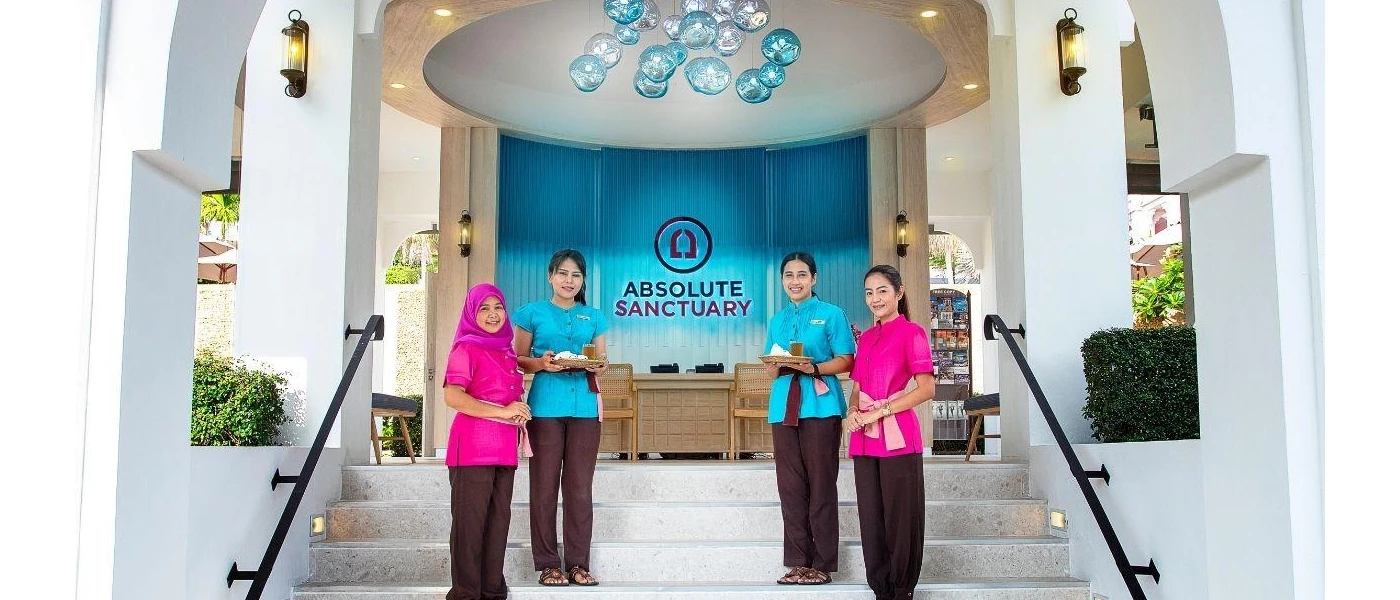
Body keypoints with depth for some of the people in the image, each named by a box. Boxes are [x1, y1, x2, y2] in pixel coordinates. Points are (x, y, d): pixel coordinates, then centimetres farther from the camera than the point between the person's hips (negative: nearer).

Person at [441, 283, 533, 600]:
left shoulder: (506, 351, 18)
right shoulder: (466, 348, -3)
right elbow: (453, 397, -16)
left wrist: (519, 412, 7)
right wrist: (503, 412, -16)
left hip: (504, 448, 7)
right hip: (473, 446, -7)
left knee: (498, 520, 9)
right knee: (470, 520, -4)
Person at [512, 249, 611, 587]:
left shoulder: (594, 317, 14)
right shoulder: (532, 313, 7)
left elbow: (603, 361, 15)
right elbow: (519, 360, 6)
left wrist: (599, 366, -8)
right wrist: (541, 363, -13)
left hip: (585, 406, 2)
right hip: (545, 405, -2)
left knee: (580, 486, 3)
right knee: (544, 485, -1)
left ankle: (578, 563, 9)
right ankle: (548, 564, 7)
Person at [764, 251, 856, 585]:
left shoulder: (831, 314, 4)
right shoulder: (776, 320, 18)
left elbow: (846, 360, -2)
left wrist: (814, 368, -18)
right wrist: (777, 367, -5)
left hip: (820, 407, -4)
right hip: (784, 408, 5)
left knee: (821, 485, -3)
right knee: (790, 486, 3)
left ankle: (822, 565, 3)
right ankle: (798, 562, 8)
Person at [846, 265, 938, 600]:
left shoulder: (911, 332, -2)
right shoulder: (865, 338, 17)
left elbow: (926, 389, -9)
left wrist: (880, 411, -12)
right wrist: (853, 412, 0)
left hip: (897, 436, -6)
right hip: (865, 437, 6)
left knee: (900, 516, 0)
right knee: (871, 516, 8)